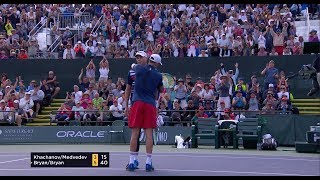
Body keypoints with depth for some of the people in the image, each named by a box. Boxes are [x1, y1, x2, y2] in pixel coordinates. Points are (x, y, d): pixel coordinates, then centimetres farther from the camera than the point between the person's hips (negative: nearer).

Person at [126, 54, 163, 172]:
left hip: (137, 102, 0)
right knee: (149, 133, 1)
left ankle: (131, 162, 1)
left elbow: (133, 65, 30)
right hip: (150, 104, 0)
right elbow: (161, 90, 23)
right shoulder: (158, 75, 6)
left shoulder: (140, 68, 5)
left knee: (135, 133, 1)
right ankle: (148, 163, 2)